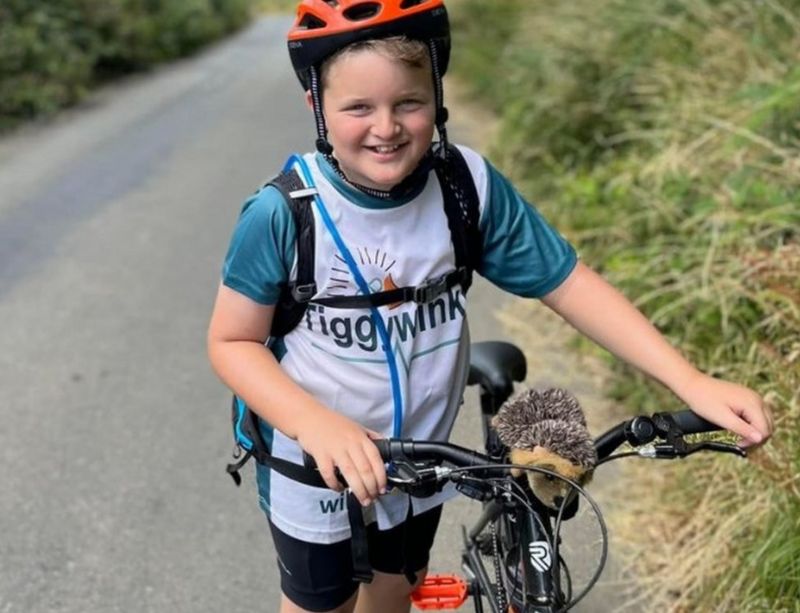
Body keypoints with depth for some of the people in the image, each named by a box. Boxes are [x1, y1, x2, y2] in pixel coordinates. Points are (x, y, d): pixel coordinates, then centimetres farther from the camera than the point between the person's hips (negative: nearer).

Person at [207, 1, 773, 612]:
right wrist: (316, 424, -34)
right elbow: (232, 342, -16)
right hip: (315, 468, -2)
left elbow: (568, 281, -13)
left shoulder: (470, 184, -19)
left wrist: (692, 383, -20)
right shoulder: (283, 212, -25)